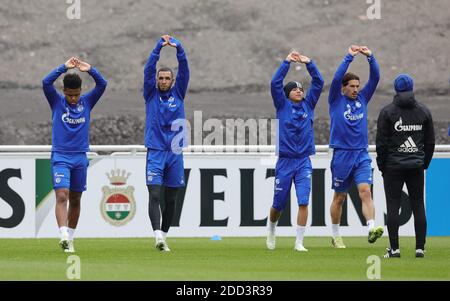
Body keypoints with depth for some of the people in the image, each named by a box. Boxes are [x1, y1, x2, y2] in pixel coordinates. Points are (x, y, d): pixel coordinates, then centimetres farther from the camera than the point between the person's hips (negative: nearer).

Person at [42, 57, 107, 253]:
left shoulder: (87, 102, 5)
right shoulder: (57, 102, 0)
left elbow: (102, 84, -4)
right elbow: (46, 83, -16)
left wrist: (90, 70, -17)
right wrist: (65, 68, -20)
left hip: (80, 157, 3)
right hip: (60, 157, -3)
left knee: (75, 200, 9)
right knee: (62, 196, -17)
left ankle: (70, 238, 20)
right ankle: (64, 237, -29)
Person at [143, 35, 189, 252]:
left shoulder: (178, 94, 8)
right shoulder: (151, 94, 5)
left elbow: (184, 70, -3)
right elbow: (149, 69, -7)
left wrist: (178, 48, -17)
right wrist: (159, 47, -17)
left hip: (175, 153, 2)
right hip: (155, 151, -2)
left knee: (171, 199, 7)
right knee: (154, 195, -15)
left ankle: (164, 235, 17)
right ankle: (158, 235, -24)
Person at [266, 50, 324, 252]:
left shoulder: (308, 105, 9)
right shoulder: (282, 105, 3)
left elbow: (319, 82, 4)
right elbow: (275, 83, -10)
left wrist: (309, 63, -1)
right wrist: (287, 62, -9)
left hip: (304, 161, 1)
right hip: (285, 161, -1)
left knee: (303, 202, -10)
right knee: (279, 204, 9)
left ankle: (299, 243, -7)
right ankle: (271, 232, 36)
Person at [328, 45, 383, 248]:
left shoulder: (362, 99, 11)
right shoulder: (336, 101, 1)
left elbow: (375, 78, 3)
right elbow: (337, 78, -14)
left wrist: (370, 57, -10)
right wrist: (349, 57, -18)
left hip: (362, 155, 2)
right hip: (342, 154, -2)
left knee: (365, 191, -14)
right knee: (339, 197, 6)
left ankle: (371, 228, -29)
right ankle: (336, 236, 19)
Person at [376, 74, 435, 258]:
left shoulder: (387, 112, -4)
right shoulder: (423, 111, 6)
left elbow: (381, 142, -4)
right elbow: (430, 142, 8)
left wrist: (381, 165, 5)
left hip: (393, 166, -3)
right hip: (416, 166, 3)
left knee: (393, 206, -1)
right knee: (418, 206, 5)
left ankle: (394, 248, -5)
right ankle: (420, 247, 2)